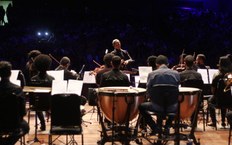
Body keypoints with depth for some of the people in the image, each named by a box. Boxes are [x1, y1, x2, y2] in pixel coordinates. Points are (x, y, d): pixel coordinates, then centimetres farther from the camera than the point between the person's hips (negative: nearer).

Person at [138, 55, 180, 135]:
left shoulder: (152, 74, -6)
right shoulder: (176, 74, -2)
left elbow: (149, 93, 0)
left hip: (157, 106, -2)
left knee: (141, 106, 26)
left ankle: (154, 127, 15)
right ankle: (167, 126, 25)